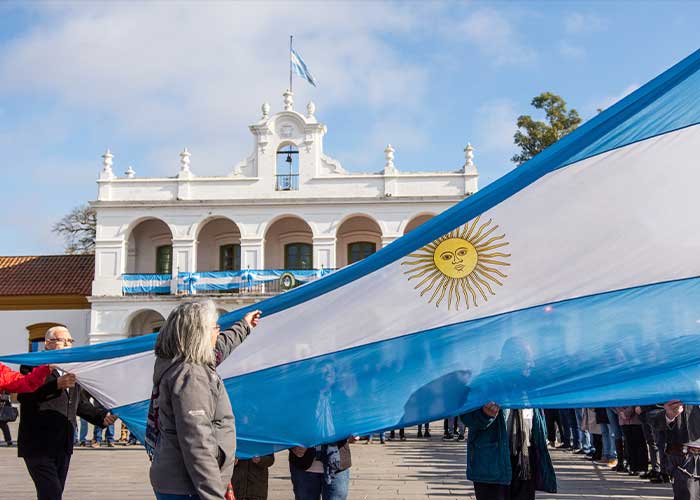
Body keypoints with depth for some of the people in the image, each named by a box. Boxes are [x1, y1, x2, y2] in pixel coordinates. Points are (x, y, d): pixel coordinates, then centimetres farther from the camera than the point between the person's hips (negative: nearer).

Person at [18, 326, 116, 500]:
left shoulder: (72, 371, 16)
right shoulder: (33, 365, -6)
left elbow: (81, 404, 20)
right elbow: (23, 395, -22)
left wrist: (102, 416, 3)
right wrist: (56, 384, -34)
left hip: (63, 447, 7)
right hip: (38, 447, -7)